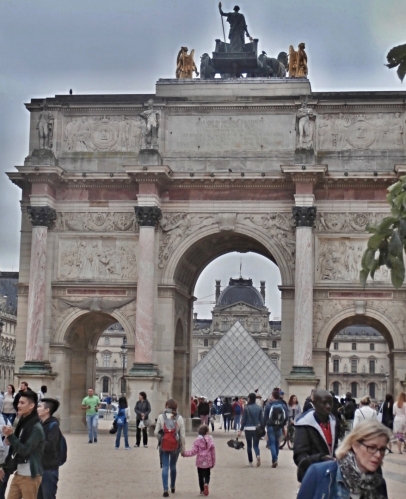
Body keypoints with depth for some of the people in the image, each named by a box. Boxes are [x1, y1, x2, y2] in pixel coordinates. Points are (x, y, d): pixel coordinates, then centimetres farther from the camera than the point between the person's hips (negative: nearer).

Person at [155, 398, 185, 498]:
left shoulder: (161, 417, -4)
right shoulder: (179, 418, -3)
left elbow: (156, 432, -4)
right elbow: (182, 434, -3)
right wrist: (183, 448, 5)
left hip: (164, 445, -1)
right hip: (175, 446, 1)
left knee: (165, 467, 0)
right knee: (173, 466, 19)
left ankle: (165, 489, -11)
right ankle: (173, 487, 30)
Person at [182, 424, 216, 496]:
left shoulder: (197, 440, -9)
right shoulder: (210, 439, -3)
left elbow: (194, 452, -11)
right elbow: (213, 452, 0)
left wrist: (185, 453, 0)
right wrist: (213, 462, 10)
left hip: (200, 462, -1)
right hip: (208, 462, 1)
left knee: (200, 476, 13)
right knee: (207, 475, 12)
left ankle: (202, 490, 16)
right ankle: (206, 484, -17)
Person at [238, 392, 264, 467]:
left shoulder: (246, 408, -7)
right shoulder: (259, 408, 0)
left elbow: (243, 420, -5)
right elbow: (262, 419, 2)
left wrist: (241, 430, 0)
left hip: (248, 429, -2)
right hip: (257, 429, 2)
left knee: (249, 445, 11)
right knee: (256, 445, 8)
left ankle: (250, 462, 12)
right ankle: (258, 456, -21)